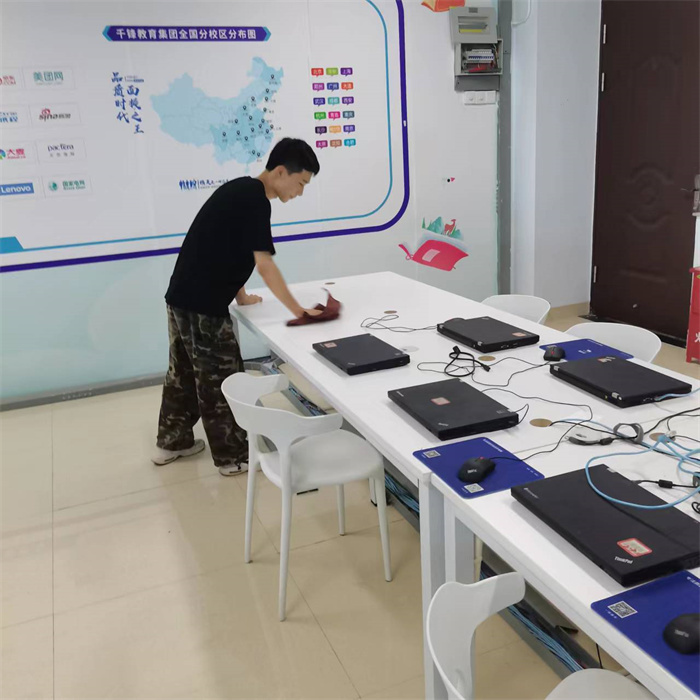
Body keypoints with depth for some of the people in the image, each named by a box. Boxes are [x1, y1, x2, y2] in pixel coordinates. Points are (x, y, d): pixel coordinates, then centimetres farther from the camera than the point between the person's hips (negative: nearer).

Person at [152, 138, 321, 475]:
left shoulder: (242, 190, 13)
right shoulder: (255, 199, -17)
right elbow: (265, 265, -22)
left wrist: (241, 296, 20)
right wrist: (299, 311, -19)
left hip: (182, 296, 10)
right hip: (201, 305, -10)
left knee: (184, 371, 21)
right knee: (221, 380, 2)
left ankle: (171, 442, 35)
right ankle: (233, 456, 15)